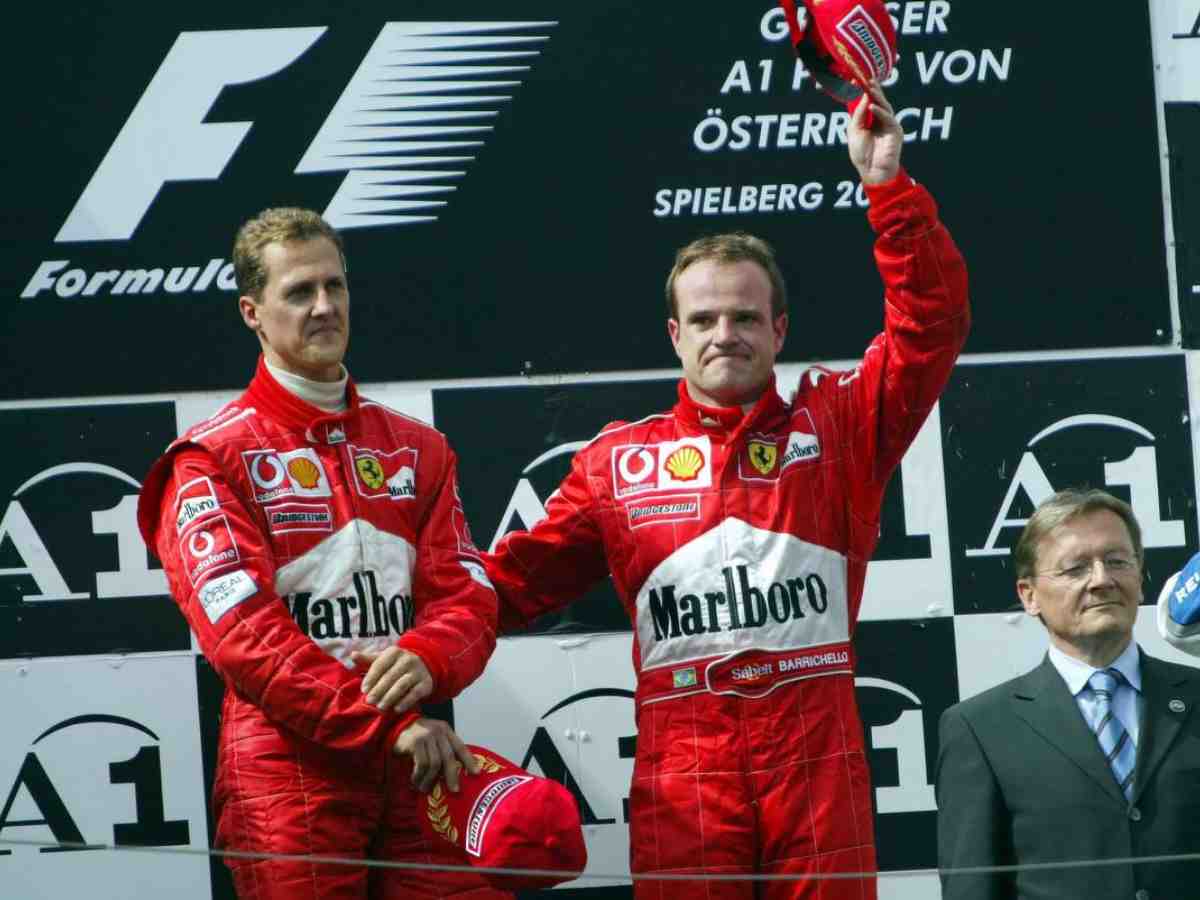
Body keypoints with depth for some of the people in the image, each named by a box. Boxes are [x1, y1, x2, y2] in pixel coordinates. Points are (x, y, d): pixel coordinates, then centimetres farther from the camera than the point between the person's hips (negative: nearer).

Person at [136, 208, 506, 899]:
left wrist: (426, 660, -16)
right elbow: (241, 629, -10)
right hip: (288, 764, -4)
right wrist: (388, 725, -17)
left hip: (417, 767, 4)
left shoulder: (419, 450, 17)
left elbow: (469, 596, 9)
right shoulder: (212, 459, 1)